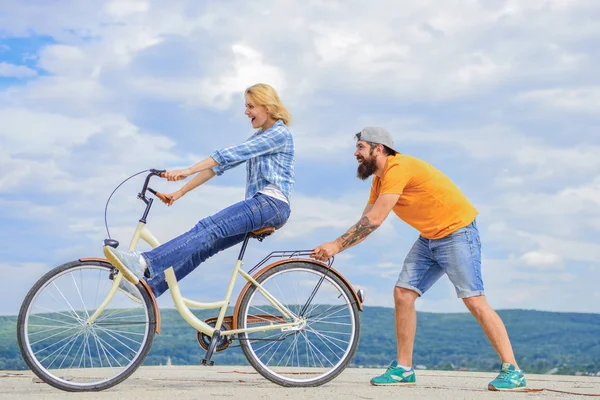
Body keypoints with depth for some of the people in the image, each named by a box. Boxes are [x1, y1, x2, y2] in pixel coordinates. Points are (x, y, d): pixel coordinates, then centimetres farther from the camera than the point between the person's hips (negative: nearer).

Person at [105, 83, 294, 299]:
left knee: (208, 229, -26)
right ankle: (146, 285, -13)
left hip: (272, 204, -9)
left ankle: (146, 263, -43)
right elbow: (219, 165, 20)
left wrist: (188, 171, -21)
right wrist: (181, 191, 13)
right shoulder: (257, 139, 26)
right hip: (258, 207, 9)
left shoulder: (280, 134, -4)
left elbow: (230, 155, -14)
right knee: (204, 244, -6)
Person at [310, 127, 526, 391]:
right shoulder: (379, 180, 10)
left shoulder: (398, 167, -21)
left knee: (474, 300, -14)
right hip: (429, 238, 9)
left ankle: (512, 371, -10)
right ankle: (403, 369, 6)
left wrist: (336, 245, -23)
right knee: (403, 293, 0)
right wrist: (333, 248, -5)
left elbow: (374, 220, -27)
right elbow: (363, 225, 7)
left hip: (457, 232, -9)